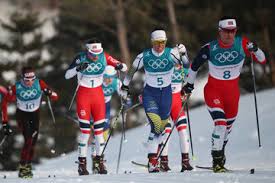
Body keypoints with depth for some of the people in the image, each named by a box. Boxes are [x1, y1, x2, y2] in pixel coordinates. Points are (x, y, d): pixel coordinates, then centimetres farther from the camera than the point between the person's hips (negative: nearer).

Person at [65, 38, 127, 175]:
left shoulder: (104, 57, -7)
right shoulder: (81, 58, -13)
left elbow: (125, 67, -3)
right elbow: (67, 75, -19)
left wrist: (120, 66, -26)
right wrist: (78, 68, -36)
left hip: (98, 95, 3)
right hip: (83, 96, -3)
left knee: (99, 129, 3)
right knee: (85, 130, -6)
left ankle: (99, 161, 13)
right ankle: (82, 163, -1)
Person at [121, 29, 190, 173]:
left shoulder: (171, 54, -10)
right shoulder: (144, 56, -10)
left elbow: (186, 65, -16)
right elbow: (132, 70, 4)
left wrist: (183, 54, -34)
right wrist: (125, 87, 8)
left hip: (166, 93, 2)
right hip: (149, 94, -2)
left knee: (161, 126, 10)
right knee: (155, 125, -19)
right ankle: (152, 161, -20)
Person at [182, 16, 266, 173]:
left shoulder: (242, 44, -13)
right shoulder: (210, 49, -16)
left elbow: (262, 60, -9)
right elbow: (195, 65, 1)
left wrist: (255, 50, -29)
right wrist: (190, 83, 10)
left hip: (232, 91, 3)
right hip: (213, 90, -3)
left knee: (228, 125, 18)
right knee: (220, 123, -20)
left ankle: (221, 150, 47)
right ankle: (217, 161, -10)